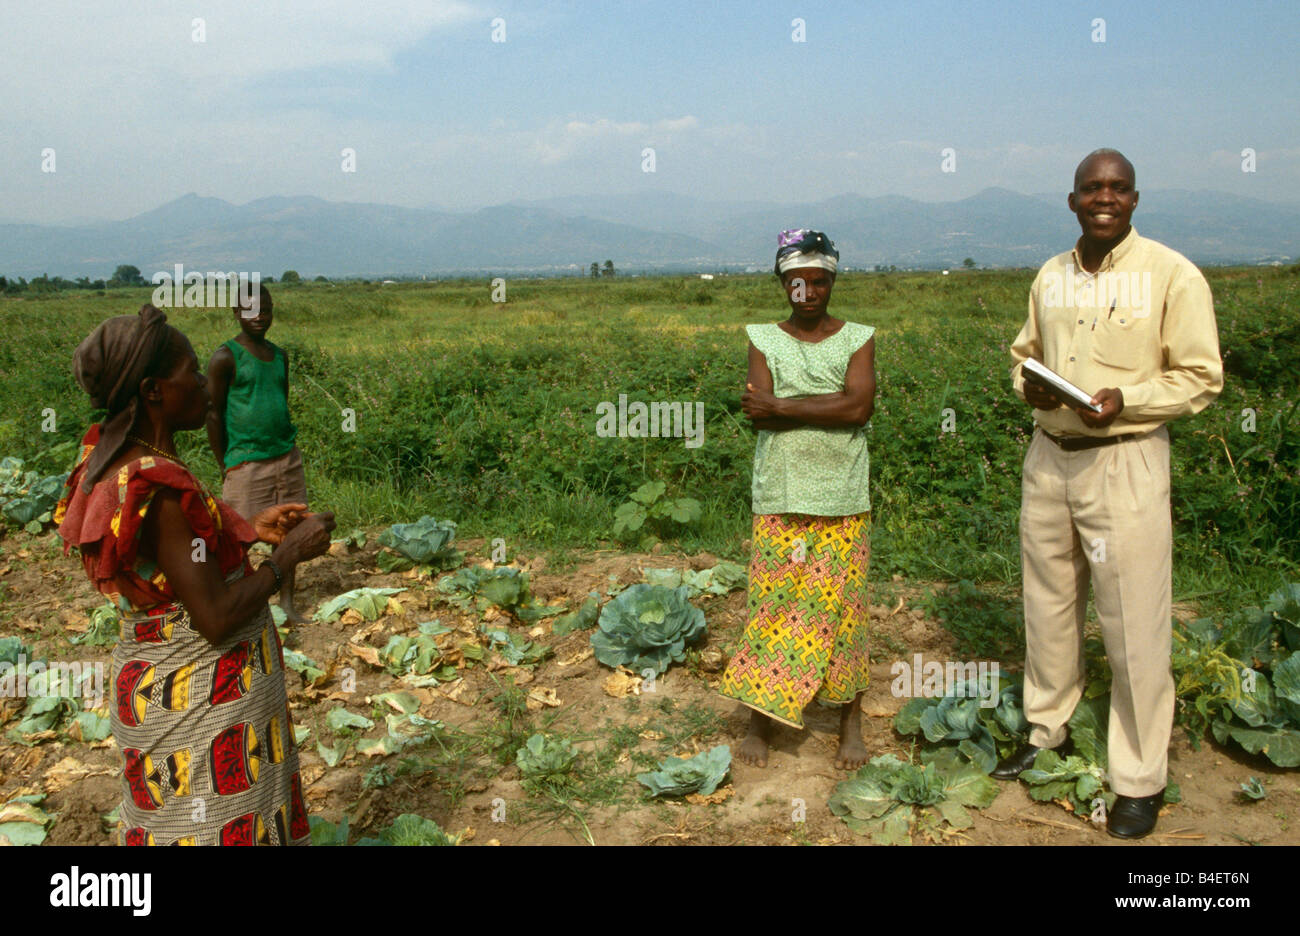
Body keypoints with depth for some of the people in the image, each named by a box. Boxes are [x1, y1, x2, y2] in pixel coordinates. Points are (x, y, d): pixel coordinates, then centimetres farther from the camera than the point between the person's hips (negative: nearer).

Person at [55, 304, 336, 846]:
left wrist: (250, 531, 7)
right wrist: (289, 554, -15)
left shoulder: (117, 461, 0)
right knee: (216, 828, 8)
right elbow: (217, 618, -27)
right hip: (201, 702, -9)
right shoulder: (154, 491, -29)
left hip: (160, 682, 9)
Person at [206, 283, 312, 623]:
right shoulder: (225, 357, -8)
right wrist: (225, 466, -6)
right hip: (246, 463, -6)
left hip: (286, 458, 6)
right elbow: (213, 413, -6)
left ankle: (286, 602, 18)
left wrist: (285, 447, 16)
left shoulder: (280, 355, 11)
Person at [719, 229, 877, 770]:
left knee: (841, 604, 5)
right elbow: (759, 416, -9)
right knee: (773, 603, 3)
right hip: (780, 498, 0)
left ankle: (851, 723, 19)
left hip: (842, 500, 0)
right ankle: (759, 722, 16)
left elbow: (860, 405, -13)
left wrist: (783, 406, -13)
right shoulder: (764, 340, 4)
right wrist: (827, 408, -14)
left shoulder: (858, 339, 5)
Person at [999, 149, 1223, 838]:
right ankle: (1046, 731, 34)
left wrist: (1124, 400, -20)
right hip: (1048, 457, 5)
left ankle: (1140, 779, 14)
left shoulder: (1172, 275, -6)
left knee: (1134, 626, 0)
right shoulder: (1050, 276, 9)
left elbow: (1201, 377, -5)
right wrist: (1028, 384, -1)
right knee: (1048, 605, 15)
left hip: (1125, 463, -5)